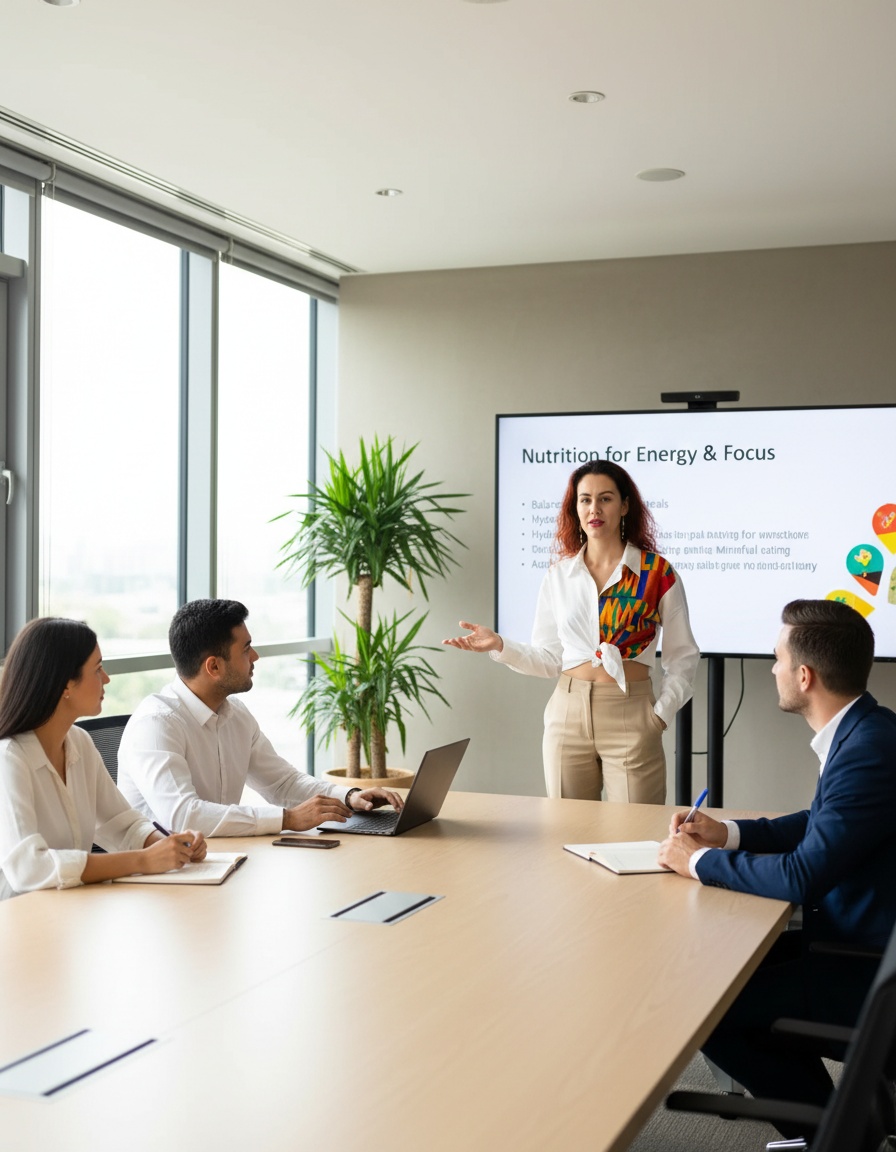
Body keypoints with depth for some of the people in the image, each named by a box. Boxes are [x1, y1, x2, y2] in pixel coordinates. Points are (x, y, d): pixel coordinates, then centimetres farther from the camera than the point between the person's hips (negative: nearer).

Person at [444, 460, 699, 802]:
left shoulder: (657, 573, -1)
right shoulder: (559, 575, 8)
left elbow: (682, 656, 4)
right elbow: (548, 659, 8)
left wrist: (662, 713, -6)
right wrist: (499, 645, -6)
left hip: (630, 714, -3)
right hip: (569, 713, 3)